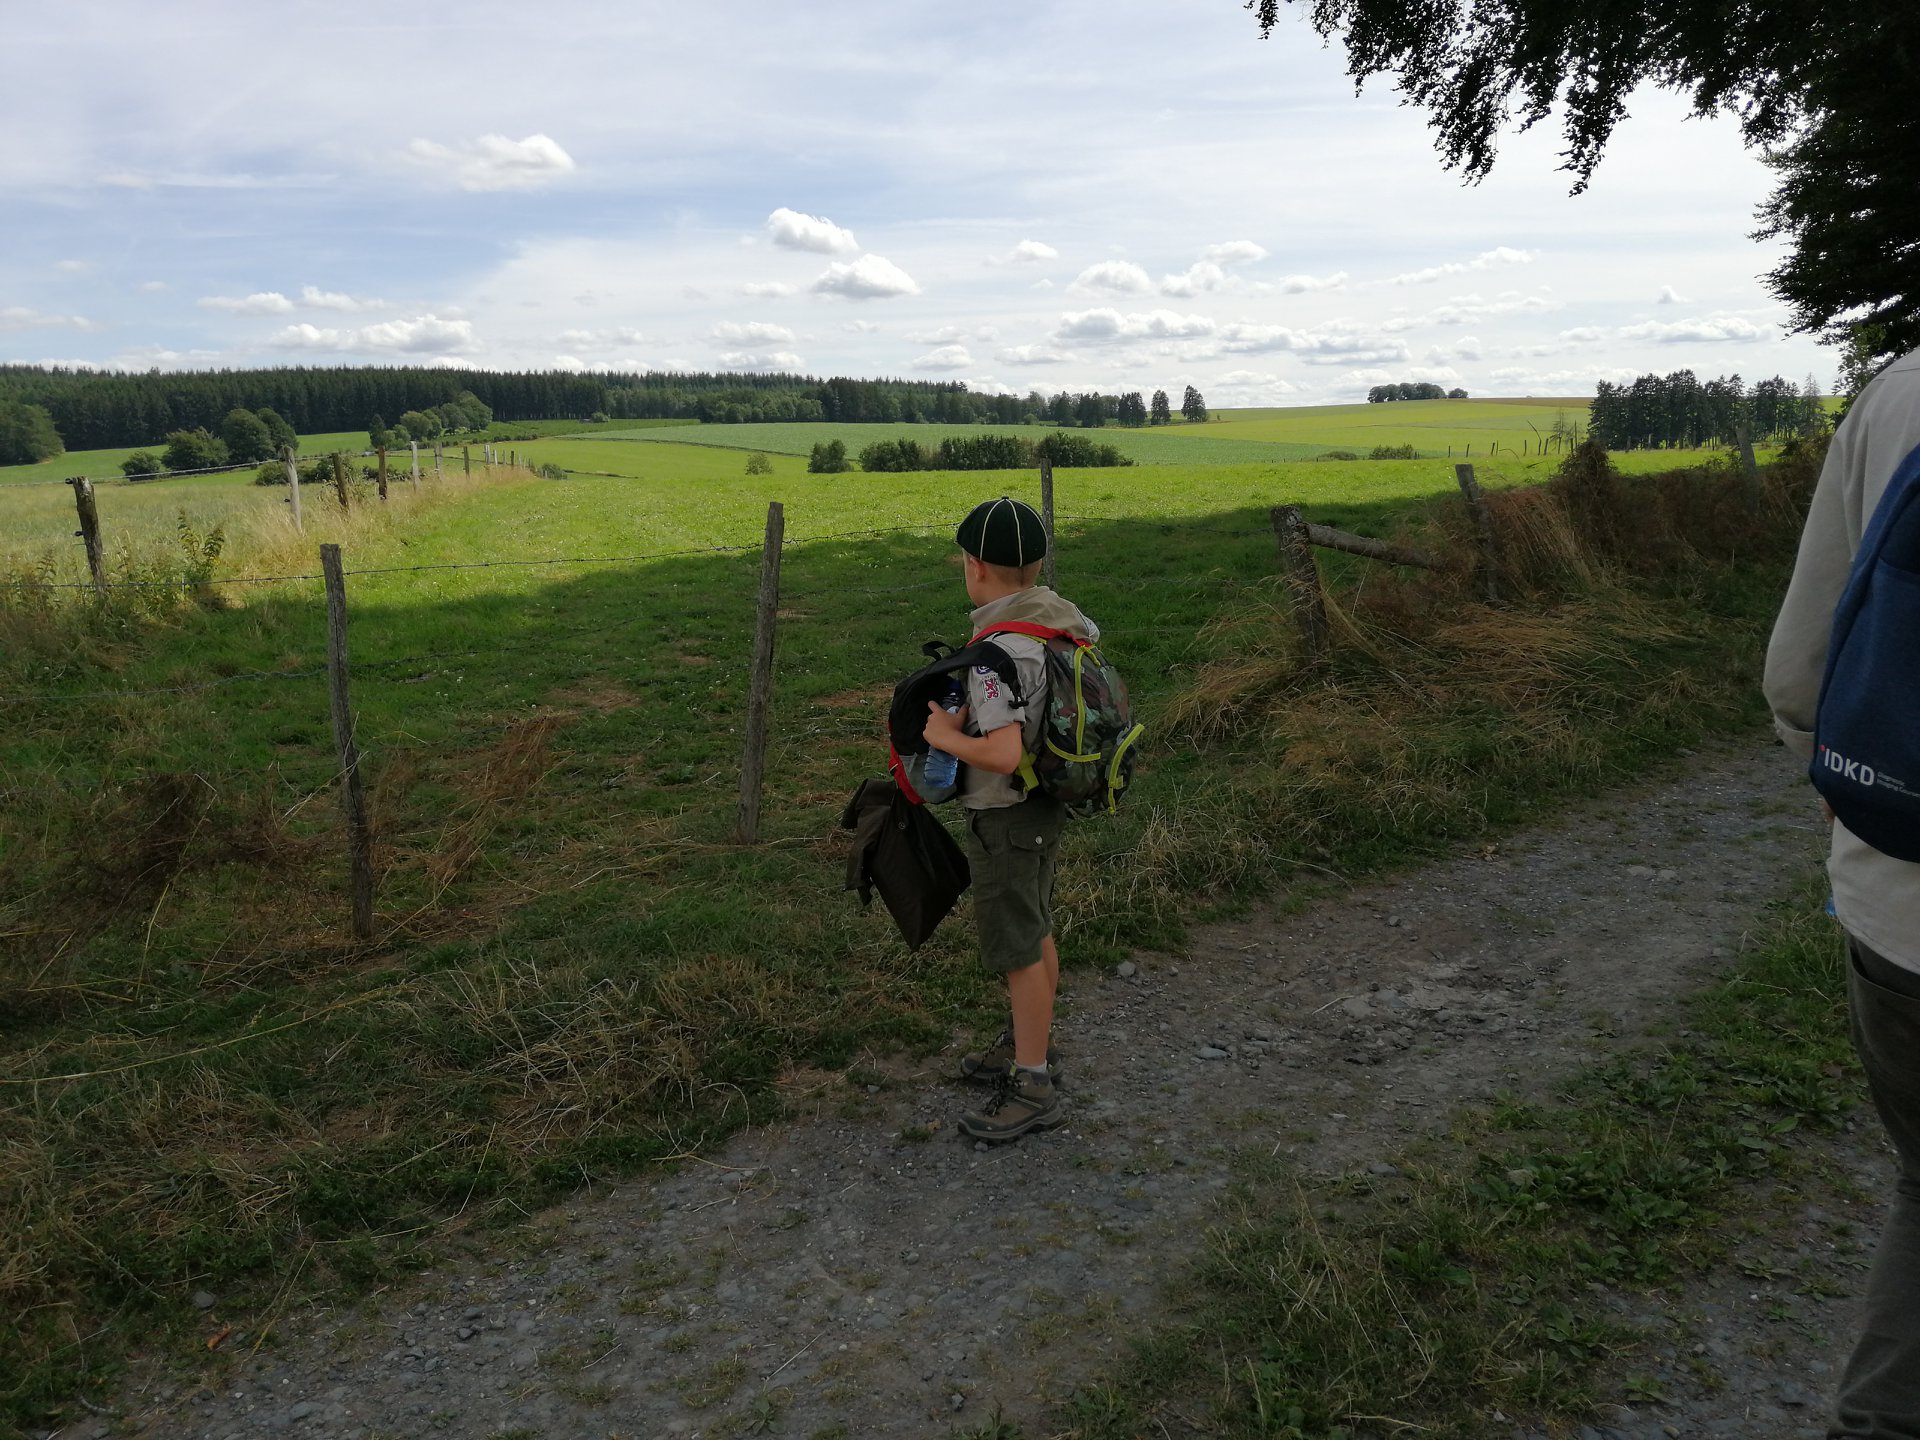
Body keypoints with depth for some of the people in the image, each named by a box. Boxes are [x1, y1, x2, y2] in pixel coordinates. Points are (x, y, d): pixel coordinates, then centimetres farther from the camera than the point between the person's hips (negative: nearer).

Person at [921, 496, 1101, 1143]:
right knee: (1035, 930, 20)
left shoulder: (1000, 648, -30)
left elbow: (1003, 754, -37)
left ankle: (1032, 1087, 14)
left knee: (1016, 947, 2)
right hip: (1044, 799, 9)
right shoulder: (1055, 611, -3)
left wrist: (945, 735, -18)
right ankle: (1031, 1045, 37)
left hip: (1008, 816, -9)